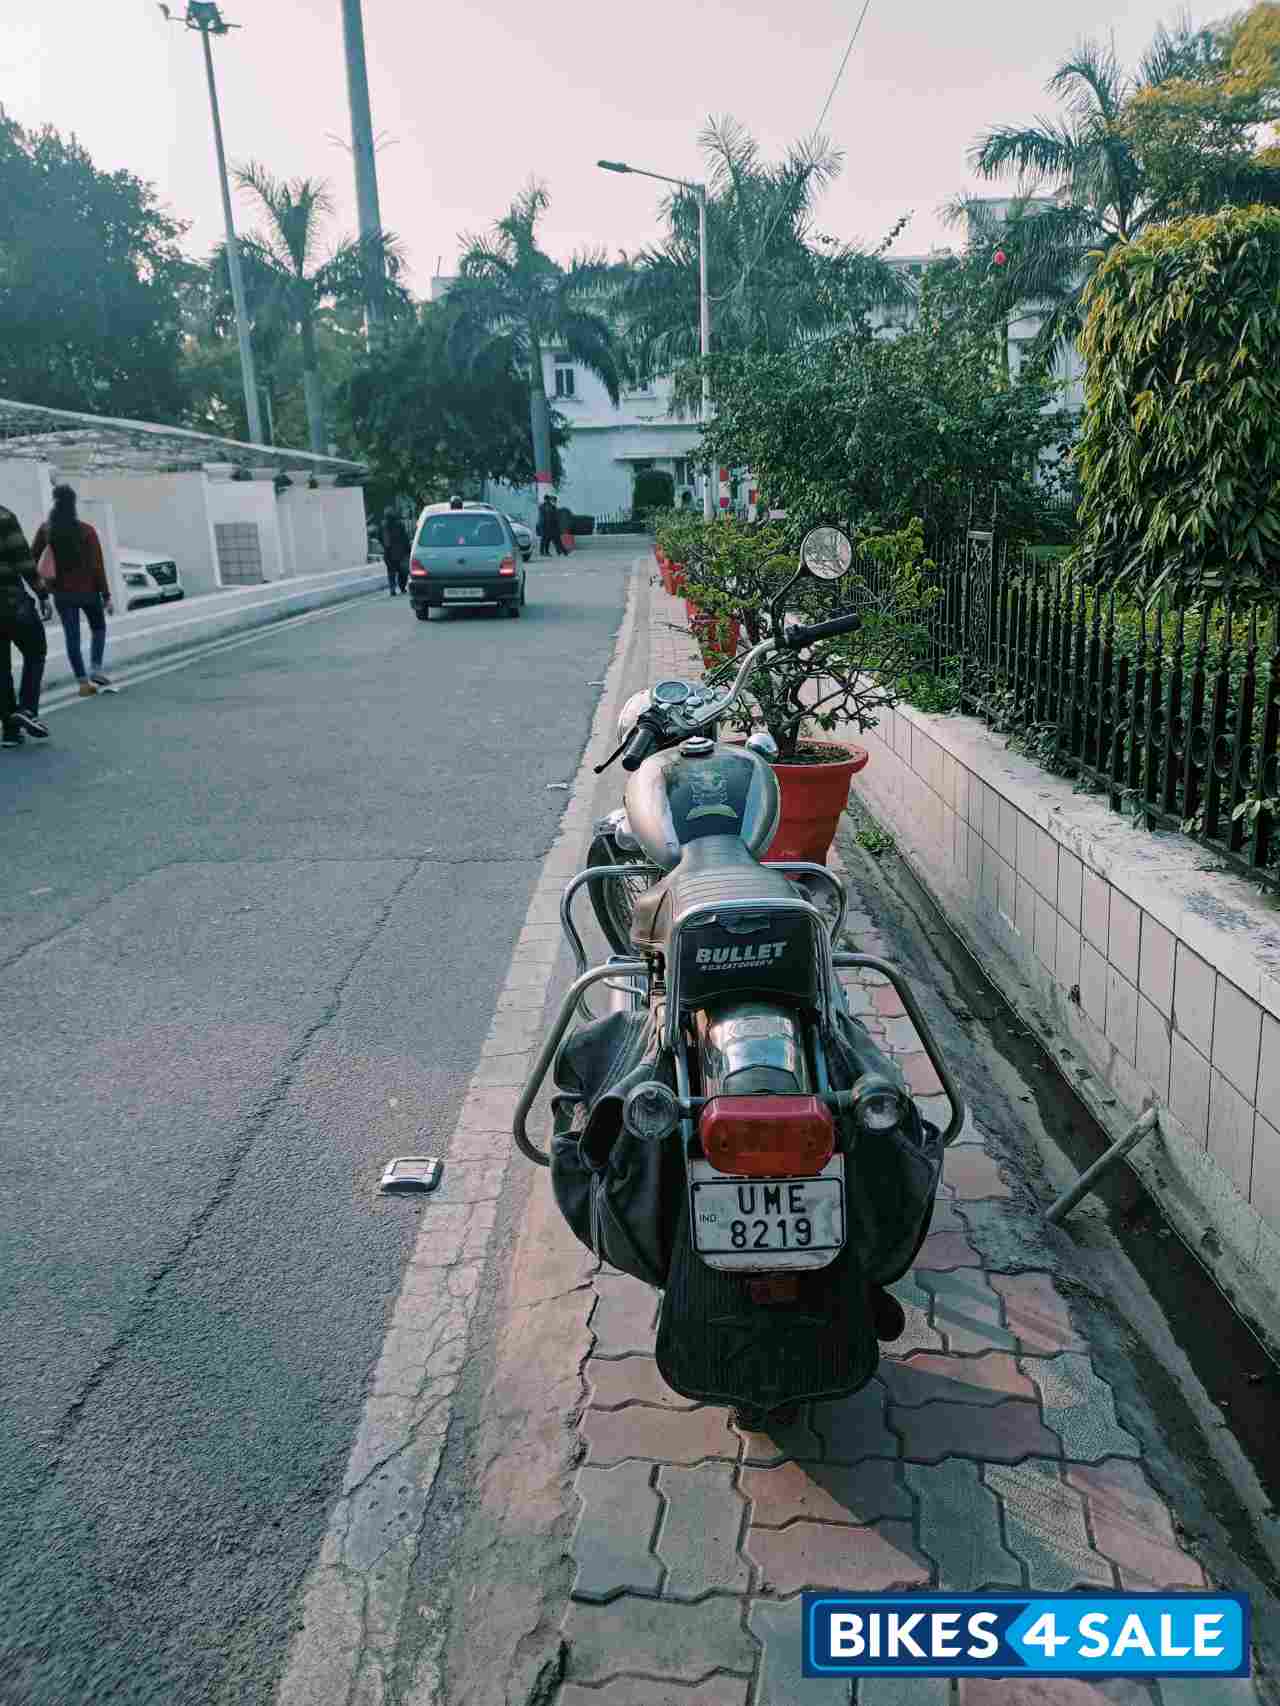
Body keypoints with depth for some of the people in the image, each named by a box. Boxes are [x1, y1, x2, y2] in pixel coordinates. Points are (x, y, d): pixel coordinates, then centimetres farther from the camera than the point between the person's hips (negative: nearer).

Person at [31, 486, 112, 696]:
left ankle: (83, 682, 7)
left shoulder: (45, 529, -2)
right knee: (98, 628, 20)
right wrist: (106, 595, -7)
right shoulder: (87, 531, -11)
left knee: (72, 636, 8)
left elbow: (33, 558, -1)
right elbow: (97, 566, -12)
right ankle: (96, 669, 5)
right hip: (87, 590, -2)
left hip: (61, 592, 2)